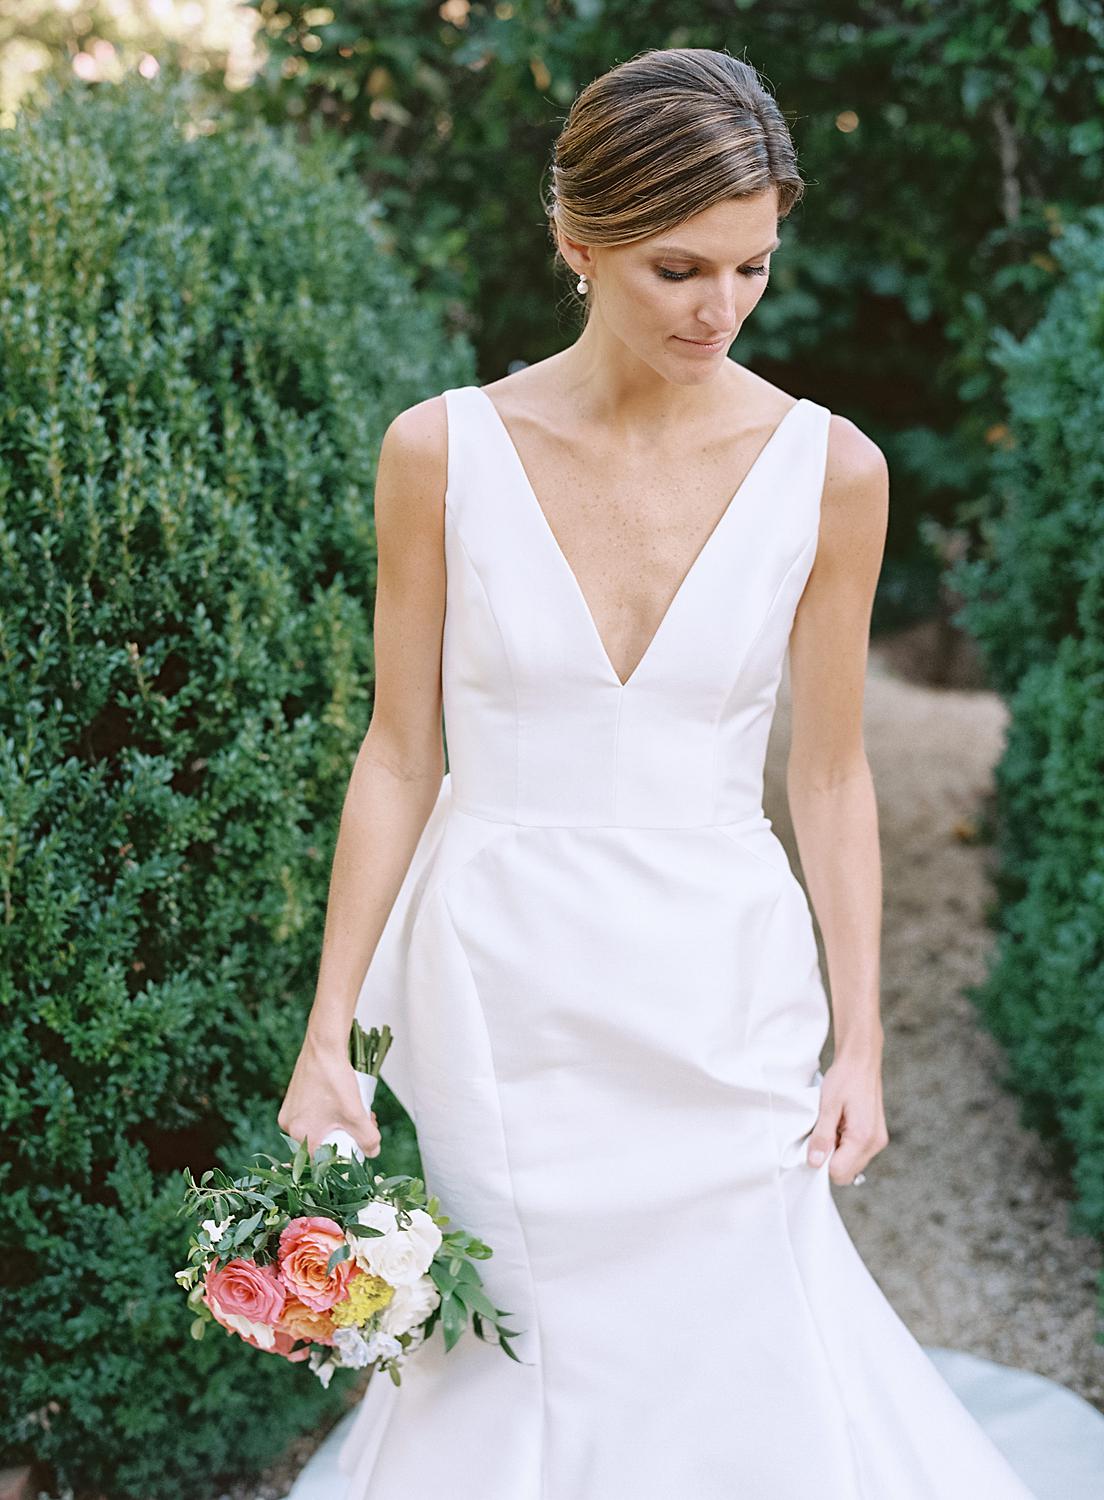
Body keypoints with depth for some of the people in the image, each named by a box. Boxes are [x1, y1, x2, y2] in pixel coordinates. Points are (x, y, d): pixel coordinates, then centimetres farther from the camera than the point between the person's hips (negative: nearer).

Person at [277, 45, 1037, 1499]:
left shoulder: (828, 470, -4)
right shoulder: (443, 450, -6)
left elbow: (830, 776, 3)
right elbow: (400, 757, -1)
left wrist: (860, 1046, 2)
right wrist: (328, 1037, -1)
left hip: (722, 993, 1)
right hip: (498, 986, 0)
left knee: (736, 1375, 6)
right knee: (513, 1379, 10)